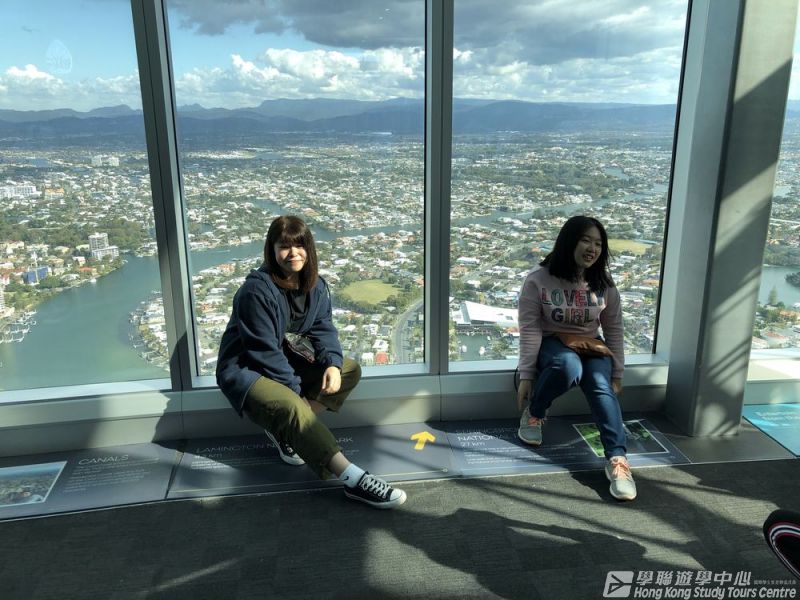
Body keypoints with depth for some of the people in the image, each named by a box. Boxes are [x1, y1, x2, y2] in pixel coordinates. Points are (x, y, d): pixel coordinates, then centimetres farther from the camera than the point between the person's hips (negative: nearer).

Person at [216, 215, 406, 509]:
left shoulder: (315, 285, -1)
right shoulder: (256, 291, -24)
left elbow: (322, 327, -1)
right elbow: (263, 351, -23)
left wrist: (333, 363, -21)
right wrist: (296, 388, -18)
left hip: (287, 359, 9)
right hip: (246, 370, -8)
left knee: (350, 370, -1)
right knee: (292, 407, -36)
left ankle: (284, 429, -5)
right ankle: (354, 480, -39)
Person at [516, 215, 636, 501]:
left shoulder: (604, 283, -3)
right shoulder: (538, 279, -14)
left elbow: (614, 329, 5)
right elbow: (529, 329, -14)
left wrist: (617, 373, 3)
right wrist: (526, 374, -16)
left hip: (590, 346, 3)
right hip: (551, 344, -3)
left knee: (601, 386, -29)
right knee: (568, 366, -38)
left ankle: (617, 459, -33)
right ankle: (533, 415, -10)